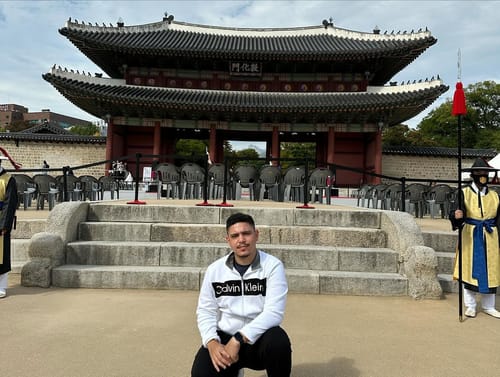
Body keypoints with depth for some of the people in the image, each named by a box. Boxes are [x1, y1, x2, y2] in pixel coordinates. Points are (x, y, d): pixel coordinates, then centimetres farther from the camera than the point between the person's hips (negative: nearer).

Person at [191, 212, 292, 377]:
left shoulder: (273, 266, -11)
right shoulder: (215, 269, 0)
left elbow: (274, 312, -19)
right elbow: (205, 311, 3)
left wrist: (238, 339, -26)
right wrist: (212, 342, -17)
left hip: (259, 339, -2)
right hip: (224, 338, 2)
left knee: (278, 341, -34)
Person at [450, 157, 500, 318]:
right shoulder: (464, 193, -3)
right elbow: (458, 214, -12)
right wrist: (456, 215, -36)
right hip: (470, 237, -3)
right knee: (470, 269, 2)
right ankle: (470, 306, 16)